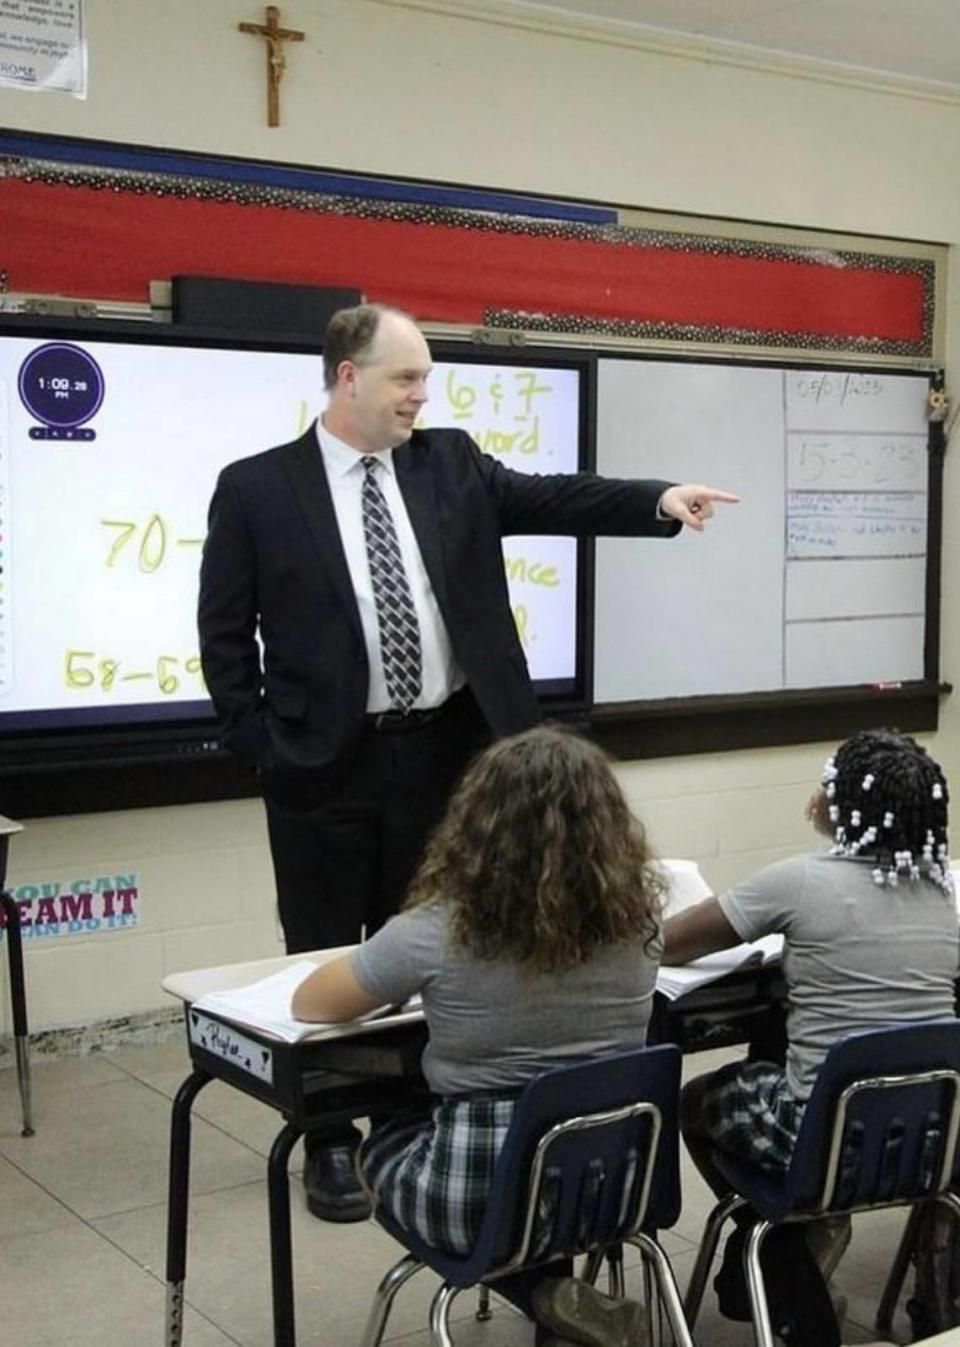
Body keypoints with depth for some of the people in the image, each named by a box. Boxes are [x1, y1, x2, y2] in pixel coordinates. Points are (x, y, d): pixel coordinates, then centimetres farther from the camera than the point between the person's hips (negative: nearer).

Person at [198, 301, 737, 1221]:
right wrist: (262, 749, -5)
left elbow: (549, 498, -5)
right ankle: (331, 1143, 23)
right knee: (327, 961, 8)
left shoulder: (451, 464, 5)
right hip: (326, 765, -3)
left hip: (439, 753, 3)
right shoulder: (256, 489, -5)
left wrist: (659, 500, -19)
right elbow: (224, 634, -2)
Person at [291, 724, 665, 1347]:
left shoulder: (440, 931, -18)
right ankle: (556, 1292, 21)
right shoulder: (635, 914, -6)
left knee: (385, 1141, 28)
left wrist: (406, 983, 15)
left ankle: (545, 1296, 10)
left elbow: (308, 1003, -3)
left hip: (483, 1197, -5)